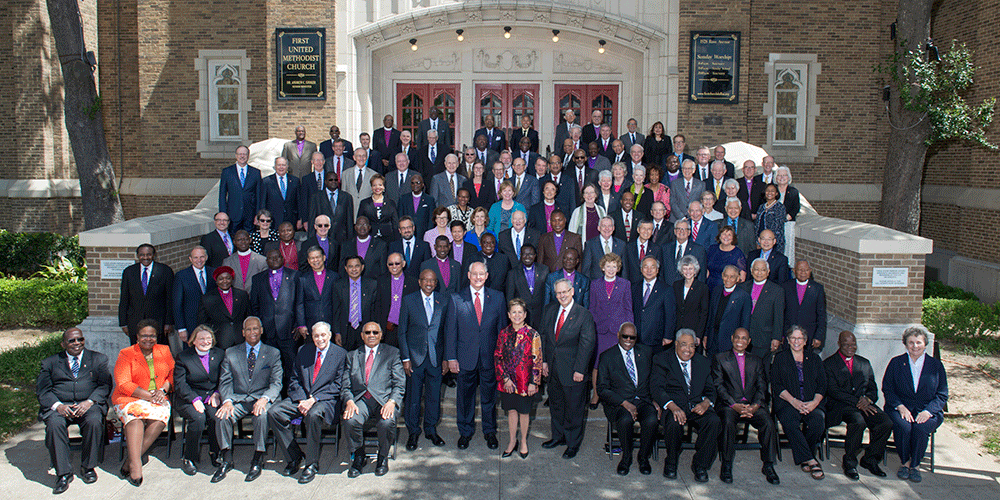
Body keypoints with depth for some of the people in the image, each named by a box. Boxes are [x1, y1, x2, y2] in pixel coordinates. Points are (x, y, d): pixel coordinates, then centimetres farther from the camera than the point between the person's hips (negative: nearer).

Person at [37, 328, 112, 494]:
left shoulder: (98, 359, 15)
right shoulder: (49, 363, 17)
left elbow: (105, 385, 5)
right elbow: (42, 390, 6)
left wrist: (89, 402, -14)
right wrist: (57, 405, -15)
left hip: (89, 404, -1)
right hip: (59, 405, 1)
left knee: (94, 421, -32)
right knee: (54, 424, -32)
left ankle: (88, 467, -13)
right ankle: (63, 473, -23)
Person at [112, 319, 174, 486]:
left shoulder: (164, 351, 14)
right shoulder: (126, 354, 3)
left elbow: (172, 374, 13)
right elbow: (123, 384, -6)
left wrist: (163, 390, -8)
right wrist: (149, 396, -16)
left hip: (158, 399, 2)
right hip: (129, 399, -2)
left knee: (160, 416, -31)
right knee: (134, 415, -36)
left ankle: (130, 462, -29)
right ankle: (136, 466, -43)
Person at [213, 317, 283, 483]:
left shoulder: (273, 353, 10)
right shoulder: (230, 353, 14)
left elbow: (276, 383, 1)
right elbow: (225, 382, 6)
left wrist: (264, 399, -19)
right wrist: (227, 400, -15)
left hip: (261, 399, -2)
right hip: (237, 399, 2)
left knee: (262, 415, -34)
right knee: (222, 416, -28)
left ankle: (257, 460, -18)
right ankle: (226, 459, -12)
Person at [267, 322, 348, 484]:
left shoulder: (340, 354, 0)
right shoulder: (303, 351, 13)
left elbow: (337, 386, -6)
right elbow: (294, 380, 11)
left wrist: (313, 399, -16)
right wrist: (301, 400, -8)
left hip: (325, 399, -5)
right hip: (301, 398, 5)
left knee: (313, 415, -37)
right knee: (273, 412, -18)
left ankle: (311, 464, -20)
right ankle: (294, 457, -5)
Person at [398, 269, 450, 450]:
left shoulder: (444, 301, 4)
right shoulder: (408, 300, -1)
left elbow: (448, 331, 6)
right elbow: (402, 331, 0)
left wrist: (446, 358, 2)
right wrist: (405, 358, -5)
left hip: (436, 357, 1)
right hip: (415, 357, -1)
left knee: (434, 395, 9)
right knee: (413, 396, 5)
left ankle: (431, 430, 26)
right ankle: (413, 432, 20)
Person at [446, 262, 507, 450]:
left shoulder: (497, 297, 2)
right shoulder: (456, 299, -2)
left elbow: (502, 327, 5)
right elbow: (450, 330, -1)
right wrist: (451, 357, -4)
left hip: (490, 357, 1)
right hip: (466, 357, -1)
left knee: (489, 396, 12)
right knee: (465, 397, 11)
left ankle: (490, 431, 31)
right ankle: (465, 432, 29)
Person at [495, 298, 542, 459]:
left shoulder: (533, 335, -7)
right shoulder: (503, 334, 1)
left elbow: (537, 360, -7)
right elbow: (497, 357, 2)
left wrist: (533, 382, -11)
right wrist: (505, 378, -7)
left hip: (525, 381, -2)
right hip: (507, 382, 2)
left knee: (524, 411, 11)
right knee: (511, 410, 12)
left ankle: (523, 441, 30)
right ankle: (512, 440, 29)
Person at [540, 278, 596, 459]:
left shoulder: (584, 315, -12)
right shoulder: (550, 311, 5)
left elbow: (587, 343, -14)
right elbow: (544, 337, 12)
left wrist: (579, 369, -16)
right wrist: (543, 360, 5)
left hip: (572, 370, -5)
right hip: (553, 368, 5)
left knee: (574, 408, 6)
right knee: (555, 404, 19)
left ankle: (573, 443, 22)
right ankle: (558, 436, 37)